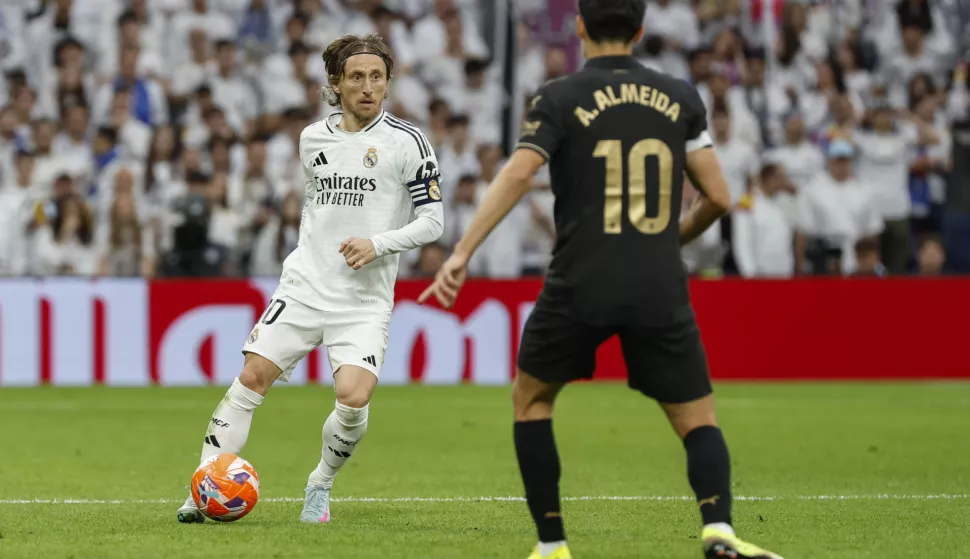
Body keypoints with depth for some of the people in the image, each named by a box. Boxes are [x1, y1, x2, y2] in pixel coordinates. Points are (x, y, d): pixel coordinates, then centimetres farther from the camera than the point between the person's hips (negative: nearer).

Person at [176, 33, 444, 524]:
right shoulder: (313, 138, 9)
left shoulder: (407, 142, -4)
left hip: (364, 301, -3)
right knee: (251, 378, -8)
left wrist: (378, 243, -16)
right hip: (304, 287, 3)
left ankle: (320, 486, 7)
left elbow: (432, 220, -4)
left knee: (354, 398, -20)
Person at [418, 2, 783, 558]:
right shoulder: (680, 97, 8)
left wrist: (462, 253, -15)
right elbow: (718, 196, 8)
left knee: (531, 399, 22)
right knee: (699, 421, 9)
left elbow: (517, 175, -14)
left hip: (580, 288, -1)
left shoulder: (560, 99, 0)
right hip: (661, 292, 1)